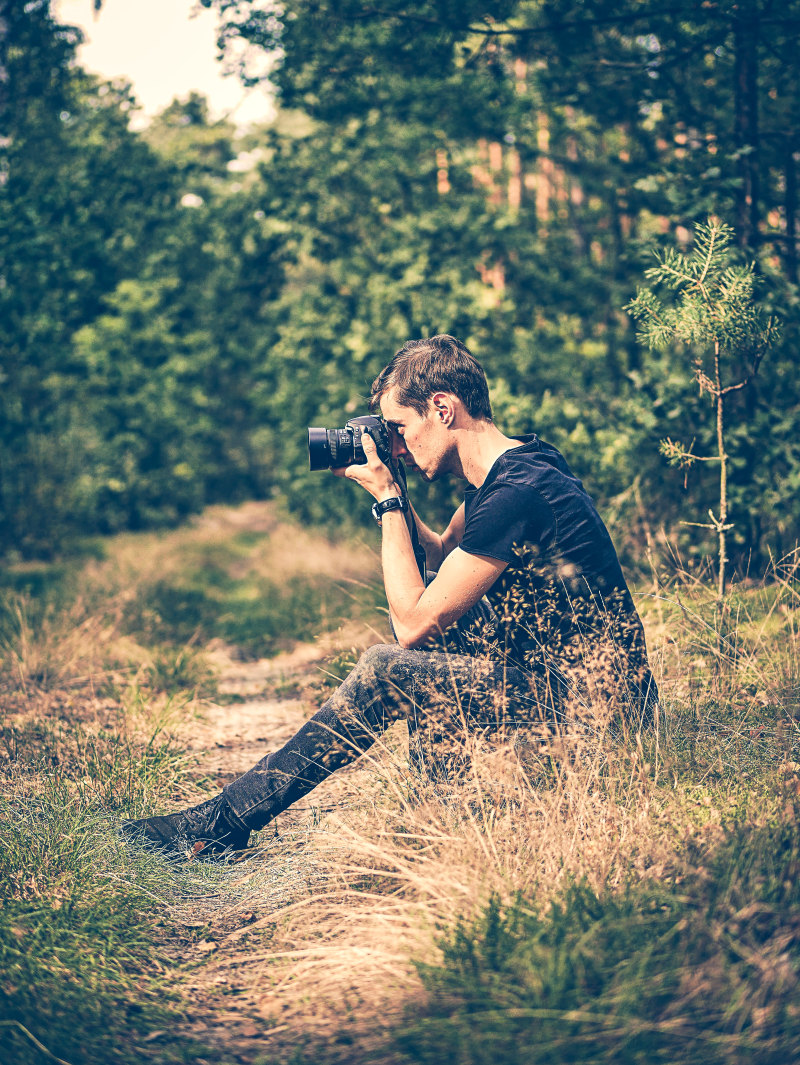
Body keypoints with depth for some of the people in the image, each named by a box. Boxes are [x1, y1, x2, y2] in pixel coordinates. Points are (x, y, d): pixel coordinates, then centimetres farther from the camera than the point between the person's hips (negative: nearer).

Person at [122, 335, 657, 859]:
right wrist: (397, 497, 9)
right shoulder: (512, 464, 9)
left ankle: (220, 824, -4)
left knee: (385, 671, -15)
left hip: (595, 708, -10)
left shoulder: (516, 494, -22)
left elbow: (412, 625, -18)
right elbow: (441, 554, 25)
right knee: (427, 585, 14)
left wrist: (387, 500, -10)